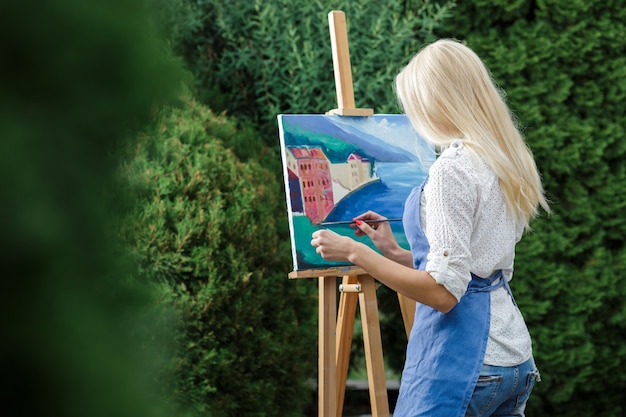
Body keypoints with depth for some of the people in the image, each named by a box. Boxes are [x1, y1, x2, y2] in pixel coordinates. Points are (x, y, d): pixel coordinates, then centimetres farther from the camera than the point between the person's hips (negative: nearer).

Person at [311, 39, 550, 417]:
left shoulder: (453, 169, -16)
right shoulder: (504, 161, 11)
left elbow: (443, 292, -20)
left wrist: (354, 251, -13)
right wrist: (396, 253, 23)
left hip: (461, 357, -9)